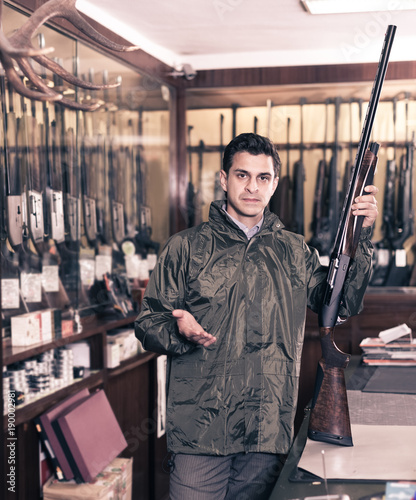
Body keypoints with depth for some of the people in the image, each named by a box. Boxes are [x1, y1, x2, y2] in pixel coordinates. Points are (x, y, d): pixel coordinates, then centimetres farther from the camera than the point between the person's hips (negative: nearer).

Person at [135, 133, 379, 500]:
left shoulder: (294, 251, 12)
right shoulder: (187, 247, 4)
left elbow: (343, 304, 4)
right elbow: (147, 323, 2)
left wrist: (361, 237, -5)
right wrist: (180, 331, -20)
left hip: (269, 431, 3)